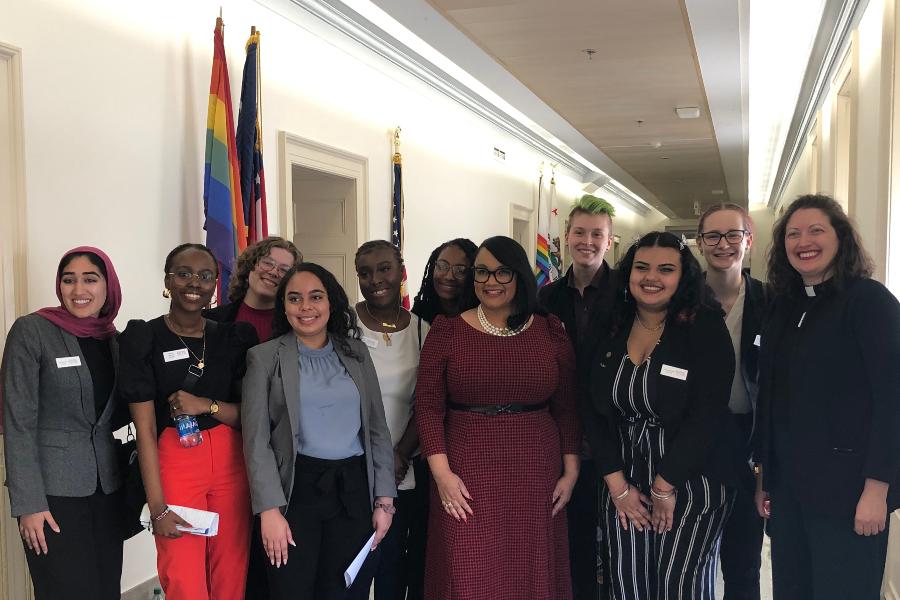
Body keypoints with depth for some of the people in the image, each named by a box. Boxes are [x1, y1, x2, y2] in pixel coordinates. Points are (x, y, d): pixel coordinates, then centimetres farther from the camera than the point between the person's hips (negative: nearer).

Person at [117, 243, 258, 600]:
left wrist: (207, 405, -12)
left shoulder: (234, 338, 7)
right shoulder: (143, 339, -3)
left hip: (230, 461, 3)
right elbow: (145, 428, -7)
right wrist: (158, 507, -11)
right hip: (173, 461, -3)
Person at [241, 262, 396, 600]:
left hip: (354, 491, 3)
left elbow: (377, 428, 8)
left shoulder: (356, 352, 8)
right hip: (296, 489, -2)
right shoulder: (264, 357, 0)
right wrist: (270, 509, -11)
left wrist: (384, 499, 3)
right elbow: (257, 440, -4)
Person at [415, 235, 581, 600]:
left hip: (535, 475, 2)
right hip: (466, 476, -1)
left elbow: (566, 408, 7)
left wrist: (571, 472, 4)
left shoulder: (551, 332, 3)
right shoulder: (447, 331, -2)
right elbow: (428, 406, -4)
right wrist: (442, 473, -10)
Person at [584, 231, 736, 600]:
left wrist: (665, 486, -13)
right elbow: (594, 411, 1)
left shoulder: (705, 328, -10)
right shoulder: (611, 331, 3)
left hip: (690, 486, -4)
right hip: (624, 485, 4)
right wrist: (617, 485, -5)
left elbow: (707, 415, -15)